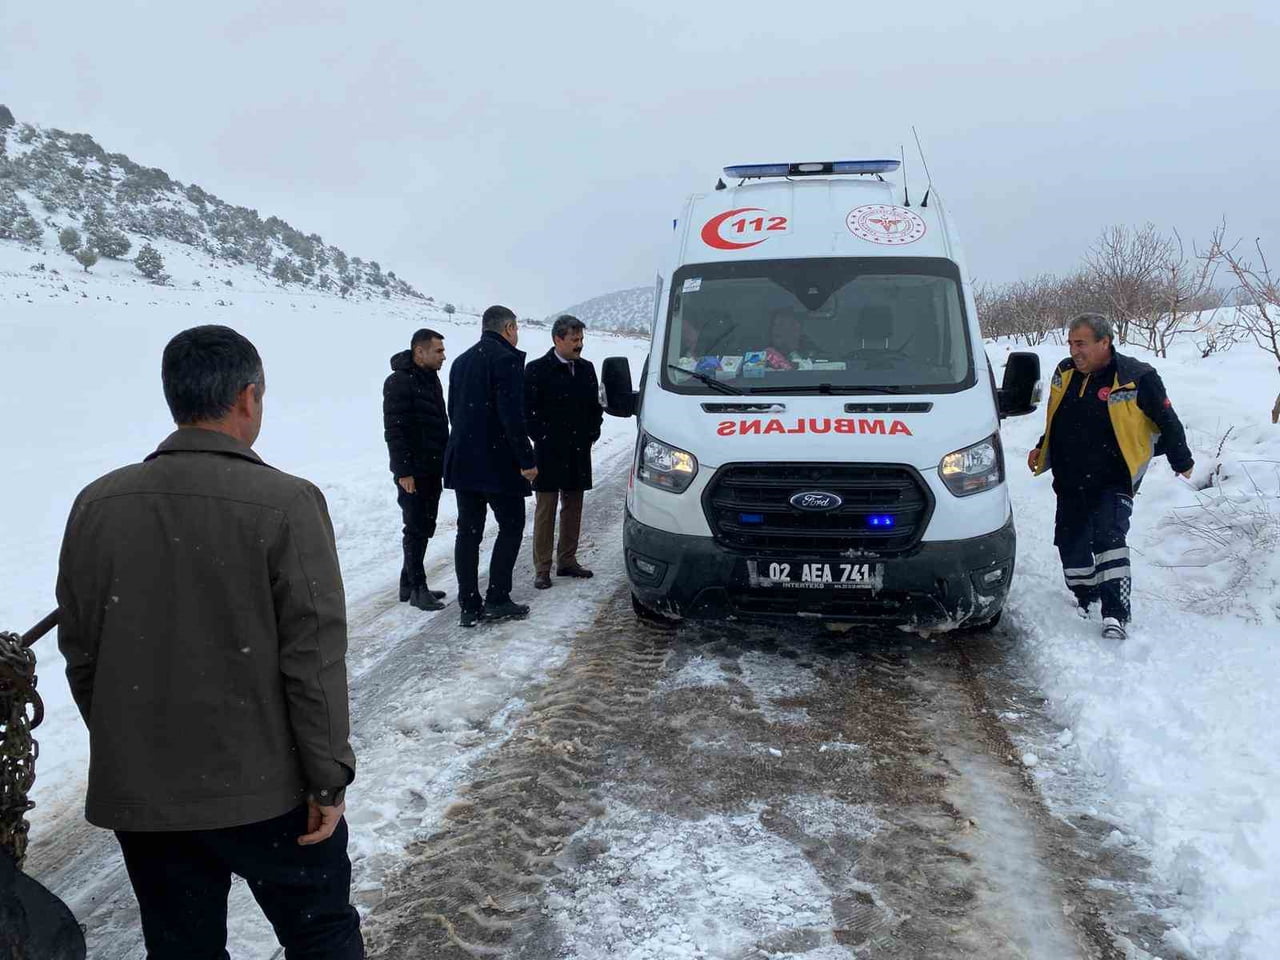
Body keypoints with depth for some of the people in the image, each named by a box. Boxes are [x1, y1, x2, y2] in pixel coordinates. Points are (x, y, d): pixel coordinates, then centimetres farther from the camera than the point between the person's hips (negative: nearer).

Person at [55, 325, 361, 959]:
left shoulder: (97, 504, -4)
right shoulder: (286, 504, -17)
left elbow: (81, 654, 4)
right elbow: (313, 659, -17)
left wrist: (125, 752, 17)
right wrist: (329, 780, -7)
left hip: (136, 794, 5)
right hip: (265, 789, -4)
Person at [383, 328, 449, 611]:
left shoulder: (431, 379, 13)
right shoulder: (399, 383, -14)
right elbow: (394, 431, -18)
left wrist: (444, 461, 17)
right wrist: (404, 471, -20)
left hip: (433, 469, 9)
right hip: (413, 472, -9)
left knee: (424, 528, 13)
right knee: (416, 529, -3)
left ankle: (409, 584, 22)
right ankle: (417, 588, 5)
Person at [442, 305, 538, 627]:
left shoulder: (461, 361, 14)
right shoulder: (506, 359, -11)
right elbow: (512, 416, -18)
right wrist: (526, 460, -14)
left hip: (462, 462, 7)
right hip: (497, 462, -7)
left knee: (468, 531, 8)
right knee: (511, 525, 6)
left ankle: (469, 606, 9)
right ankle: (497, 599, 2)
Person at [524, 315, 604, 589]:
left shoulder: (586, 369, 10)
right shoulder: (537, 370, -7)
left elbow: (595, 406, 18)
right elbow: (528, 410, -8)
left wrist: (592, 434, 6)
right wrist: (543, 439, -11)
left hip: (579, 452, 6)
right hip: (549, 453, -5)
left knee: (573, 507, 12)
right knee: (546, 510, -1)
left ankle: (567, 561, 23)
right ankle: (542, 569, 4)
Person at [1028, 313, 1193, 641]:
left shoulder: (1136, 378, -12)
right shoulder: (1065, 373, 5)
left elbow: (1167, 423, -1)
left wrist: (1181, 462, 6)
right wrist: (1041, 449, 17)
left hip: (1113, 482, -6)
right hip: (1069, 482, 6)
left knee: (1108, 538, -18)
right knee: (1071, 543, 12)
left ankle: (1115, 614, -15)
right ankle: (1084, 598, 35)